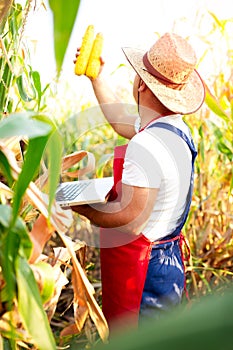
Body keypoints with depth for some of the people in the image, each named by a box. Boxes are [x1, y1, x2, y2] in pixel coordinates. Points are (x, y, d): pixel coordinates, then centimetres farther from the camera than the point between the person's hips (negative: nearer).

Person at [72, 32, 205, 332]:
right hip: (168, 261, 10)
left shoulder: (146, 145, -27)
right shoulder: (178, 129, 4)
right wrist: (95, 77, 26)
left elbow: (131, 220, -28)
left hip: (141, 273, -9)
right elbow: (121, 121, 21)